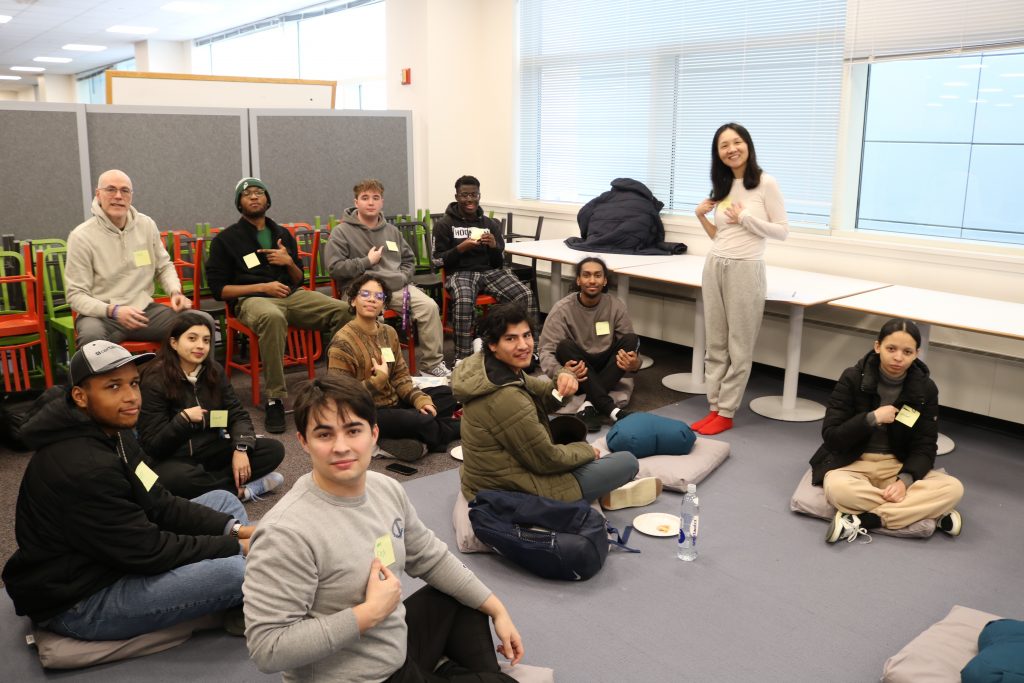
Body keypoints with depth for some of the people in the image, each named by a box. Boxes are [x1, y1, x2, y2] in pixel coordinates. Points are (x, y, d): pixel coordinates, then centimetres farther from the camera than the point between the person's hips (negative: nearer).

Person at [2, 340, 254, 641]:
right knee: (234, 572, -26)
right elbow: (148, 551, -25)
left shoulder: (112, 433, 2)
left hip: (111, 558, 11)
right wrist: (234, 546, -15)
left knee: (224, 501, 10)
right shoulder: (82, 468, -29)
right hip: (78, 601, -10)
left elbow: (160, 504, 4)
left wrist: (233, 528, -8)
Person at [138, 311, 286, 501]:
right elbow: (151, 445, -15)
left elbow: (237, 414, 2)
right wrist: (183, 419, -30)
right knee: (175, 478, -41)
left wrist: (241, 448, -17)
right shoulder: (155, 381, -13)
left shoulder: (214, 371, 2)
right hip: (175, 459, -5)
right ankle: (240, 489, -20)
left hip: (211, 451, 5)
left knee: (274, 449, -12)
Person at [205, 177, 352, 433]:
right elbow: (219, 289, 3)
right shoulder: (226, 239, 10)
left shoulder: (283, 235, 23)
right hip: (251, 299, -4)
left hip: (291, 295, 4)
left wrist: (289, 262, 3)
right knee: (272, 316, -42)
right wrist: (263, 287, -8)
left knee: (342, 310, -24)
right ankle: (275, 399, -36)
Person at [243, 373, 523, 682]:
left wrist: (498, 610, 10)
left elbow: (431, 559, 9)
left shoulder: (387, 489, -5)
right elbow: (267, 648, -30)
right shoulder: (286, 533, -29)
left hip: (398, 645, 7)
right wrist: (370, 613, -27)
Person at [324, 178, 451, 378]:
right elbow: (334, 268, -3)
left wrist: (403, 277, 7)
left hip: (396, 286, 5)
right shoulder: (341, 232, 6)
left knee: (429, 306, -19)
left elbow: (409, 259, 28)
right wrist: (367, 261, -3)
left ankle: (433, 363, -8)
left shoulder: (391, 231, 22)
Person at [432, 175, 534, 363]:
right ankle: (462, 359, -31)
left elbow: (499, 262, 13)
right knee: (464, 301, -39)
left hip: (490, 271, 3)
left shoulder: (491, 224, 14)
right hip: (460, 273, -3)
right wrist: (460, 248, -15)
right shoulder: (444, 224, 5)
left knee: (526, 295, -23)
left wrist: (494, 246, -9)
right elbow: (438, 260, 1)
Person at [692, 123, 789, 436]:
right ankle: (714, 407, 16)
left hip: (745, 269, -6)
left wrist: (745, 217, -12)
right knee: (715, 343, 9)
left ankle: (726, 413, 9)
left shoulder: (765, 183, -5)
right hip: (715, 266, 6)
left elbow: (783, 230, -6)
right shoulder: (722, 187, 12)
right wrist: (701, 216, 3)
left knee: (739, 345, 2)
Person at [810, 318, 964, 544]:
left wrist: (904, 480, -22)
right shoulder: (852, 379, -10)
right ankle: (934, 513, -25)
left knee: (953, 489, -24)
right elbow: (831, 436, -11)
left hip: (898, 466, 3)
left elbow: (924, 446, -4)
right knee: (838, 488, -38)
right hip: (852, 463, -3)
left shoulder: (925, 389, -3)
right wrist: (872, 418, -23)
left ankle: (862, 521, -28)